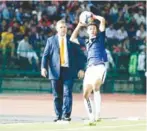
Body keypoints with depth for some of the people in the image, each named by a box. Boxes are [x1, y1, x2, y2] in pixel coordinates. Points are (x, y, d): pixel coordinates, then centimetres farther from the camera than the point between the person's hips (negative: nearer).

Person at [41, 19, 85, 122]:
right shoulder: (51, 40, 11)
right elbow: (45, 55, 5)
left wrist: (80, 69, 1)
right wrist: (44, 67, -9)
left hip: (68, 71, -1)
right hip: (56, 71, 1)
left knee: (67, 93, -9)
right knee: (57, 95, 3)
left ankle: (66, 116, -9)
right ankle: (59, 116, 10)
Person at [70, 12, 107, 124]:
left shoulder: (100, 37, 11)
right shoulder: (87, 42, 25)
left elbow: (102, 20, 0)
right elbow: (72, 38, 33)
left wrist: (93, 16, 16)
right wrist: (79, 25, 30)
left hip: (100, 66, -7)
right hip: (89, 68, 7)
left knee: (95, 87, -30)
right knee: (86, 95, 2)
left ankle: (97, 115, -33)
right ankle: (92, 118, 11)